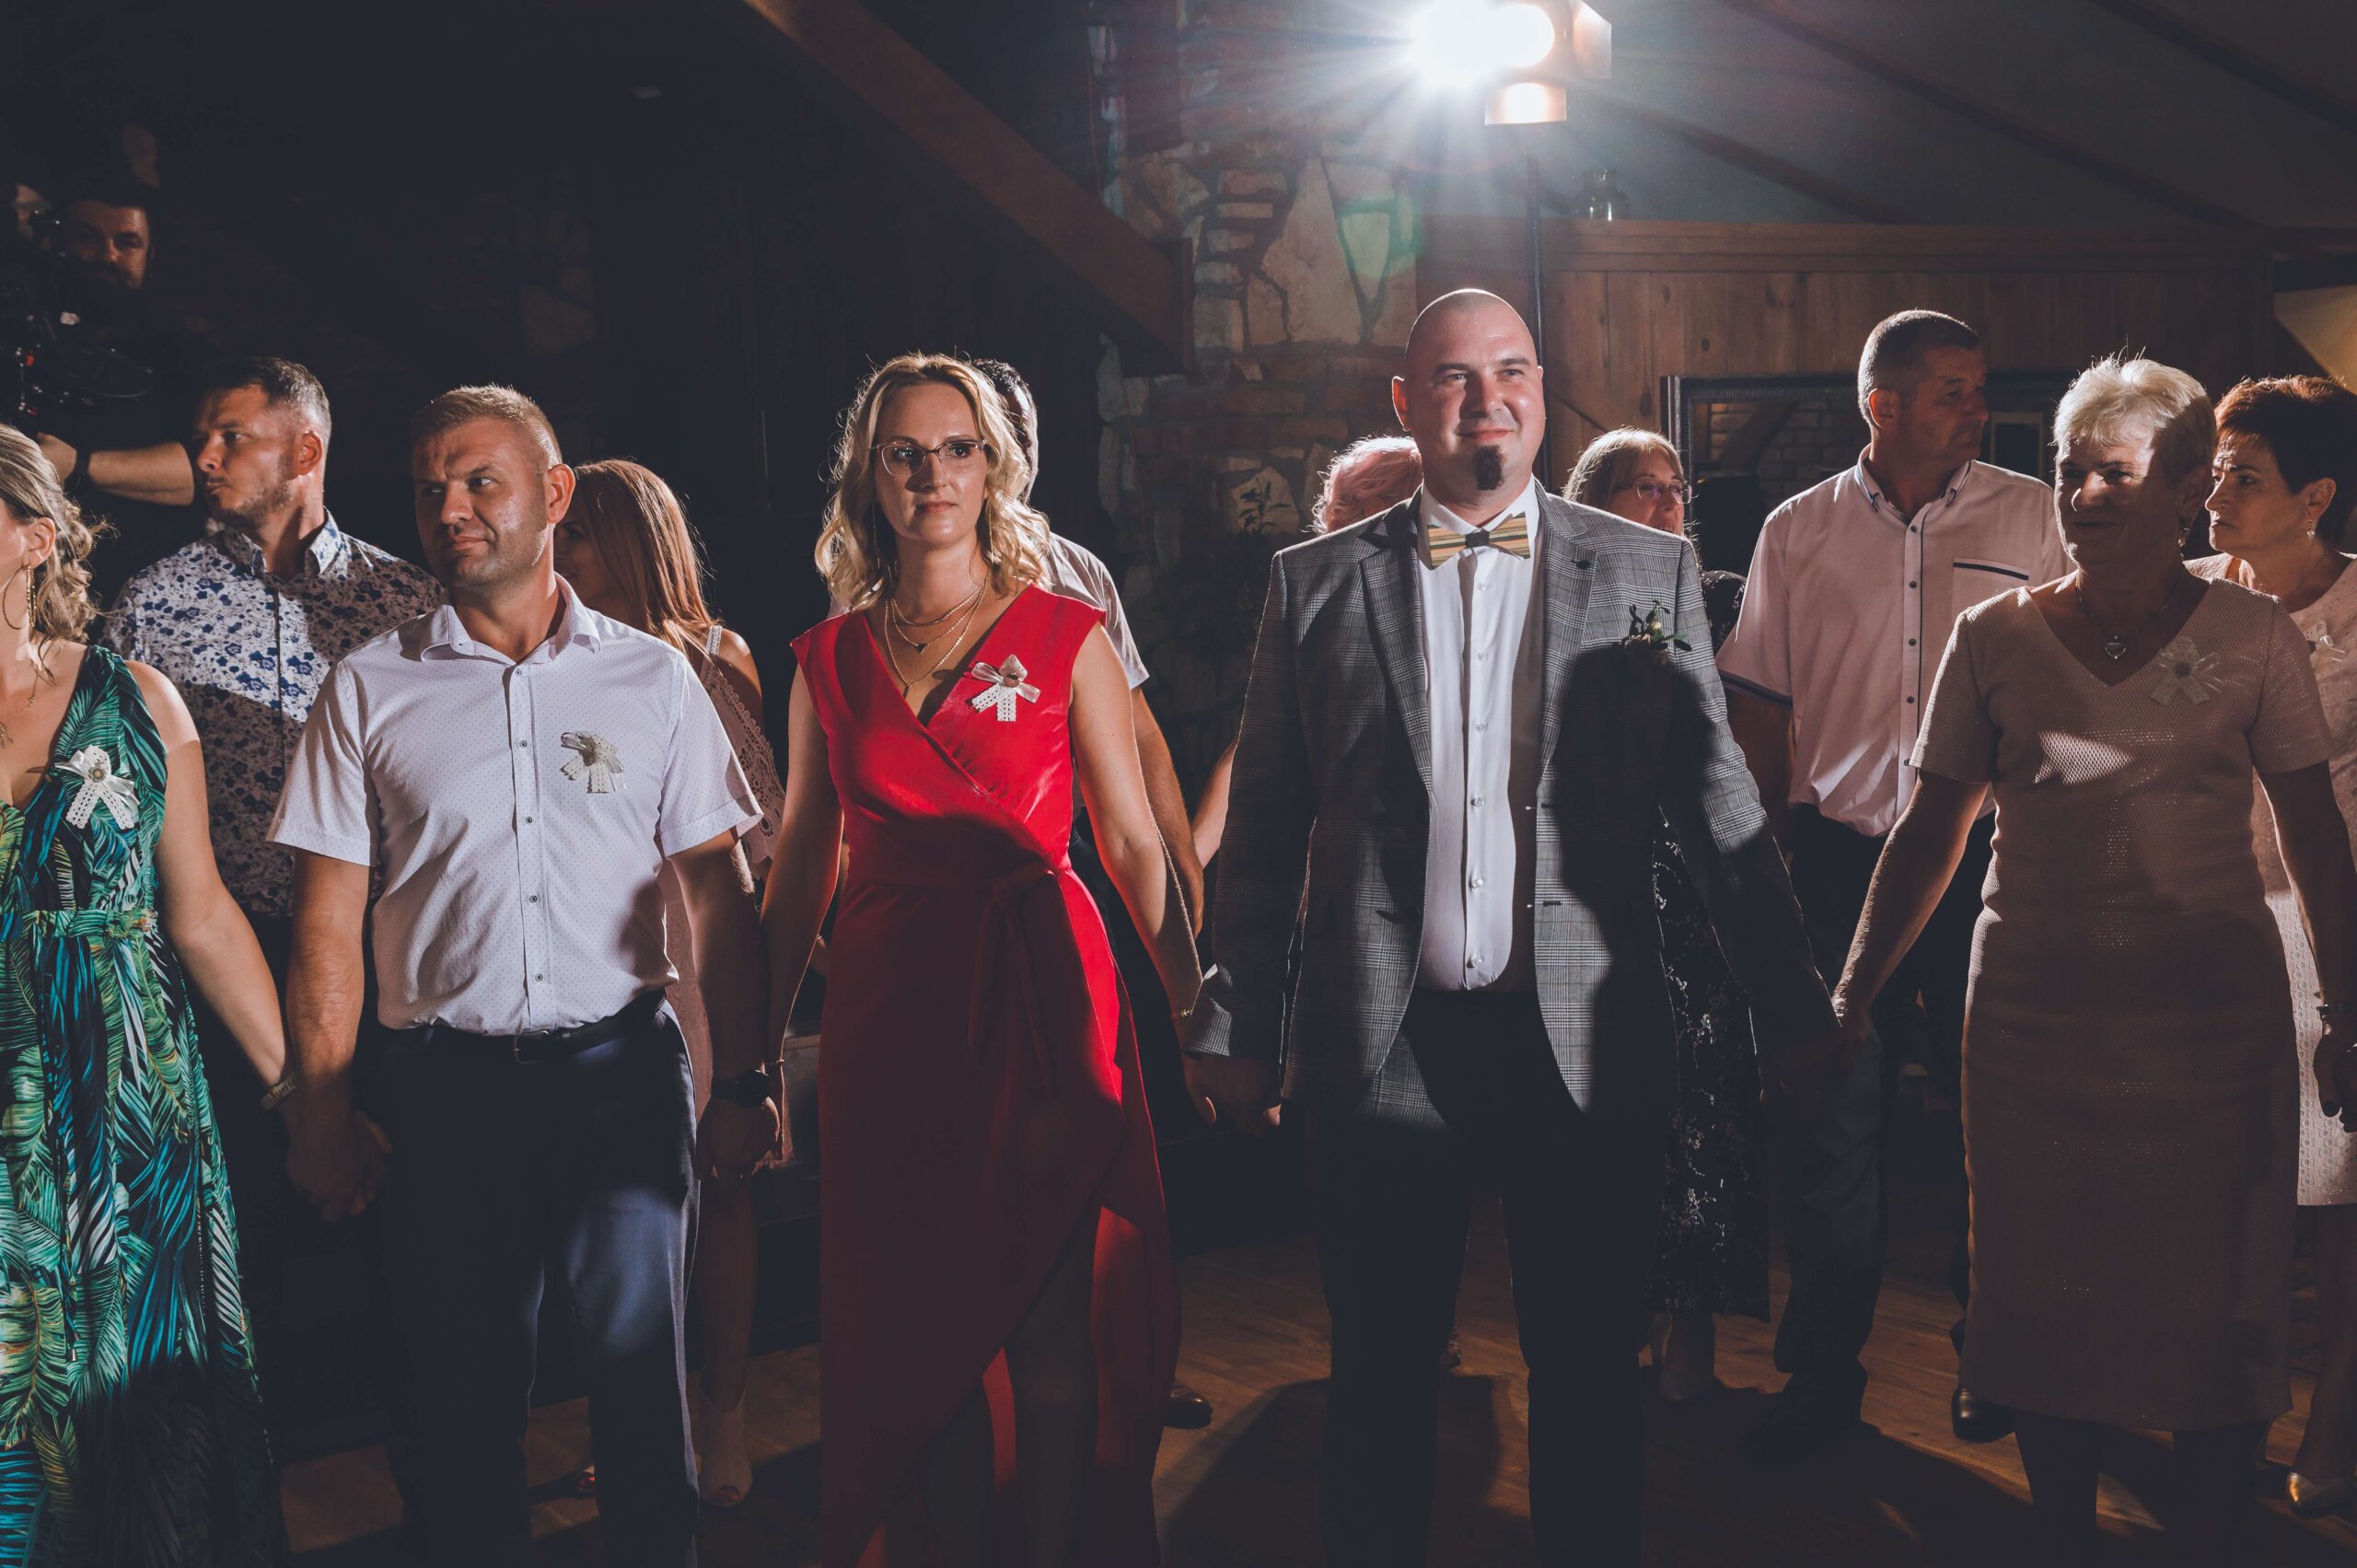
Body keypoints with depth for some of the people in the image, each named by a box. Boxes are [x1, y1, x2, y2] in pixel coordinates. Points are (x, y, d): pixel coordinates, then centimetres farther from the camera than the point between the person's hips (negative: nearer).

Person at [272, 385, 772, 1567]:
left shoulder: (651, 677, 6)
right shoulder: (368, 690, 6)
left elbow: (717, 894, 6)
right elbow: (330, 916, 5)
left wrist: (742, 1083, -2)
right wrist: (325, 1108, -4)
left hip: (623, 1074, 0)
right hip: (445, 1088, 1)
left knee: (643, 1380, 1)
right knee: (463, 1394, 7)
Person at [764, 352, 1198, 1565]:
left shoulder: (1067, 638, 3)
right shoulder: (830, 659, 9)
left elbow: (1134, 843, 0)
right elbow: (801, 863, 12)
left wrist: (1200, 1012, -7)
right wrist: (754, 1043, 9)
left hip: (1041, 999, -2)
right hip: (886, 1001, 2)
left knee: (1050, 1322, 0)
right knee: (908, 1323, 8)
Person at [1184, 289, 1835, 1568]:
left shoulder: (1648, 572, 6)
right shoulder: (1315, 583, 6)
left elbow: (1719, 806, 6)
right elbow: (1263, 830, 7)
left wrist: (1794, 1017, 2)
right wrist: (1231, 1028, 5)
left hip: (1587, 1044, 0)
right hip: (1382, 1045, 0)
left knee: (1589, 1378, 10)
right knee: (1381, 1375, 11)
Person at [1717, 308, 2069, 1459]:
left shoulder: (2030, 518, 3)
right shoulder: (1799, 532, 5)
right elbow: (1761, 710, 9)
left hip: (1985, 857, 0)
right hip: (1838, 856, 1)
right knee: (1831, 1119, 4)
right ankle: (1824, 1371, 18)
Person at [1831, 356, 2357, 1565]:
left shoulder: (2254, 636, 2)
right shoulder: (1995, 638, 3)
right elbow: (1930, 831, 6)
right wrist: (1854, 993, 3)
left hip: (2213, 1021, 0)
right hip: (2036, 1017, 1)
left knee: (2216, 1301, 4)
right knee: (2048, 1297, 6)